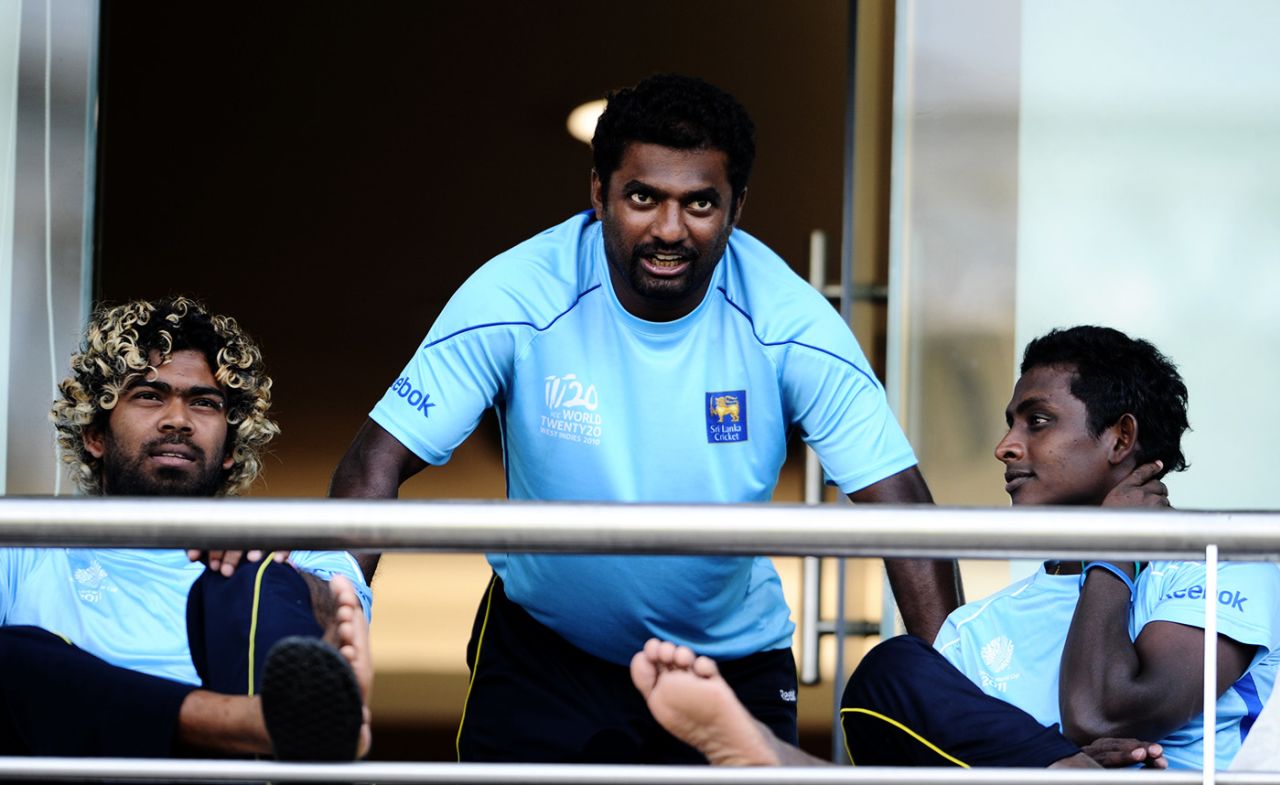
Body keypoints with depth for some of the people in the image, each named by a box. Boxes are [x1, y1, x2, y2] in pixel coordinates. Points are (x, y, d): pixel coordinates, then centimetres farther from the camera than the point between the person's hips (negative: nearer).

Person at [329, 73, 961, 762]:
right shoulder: (519, 299, -20)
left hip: (734, 659, 1)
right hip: (543, 650, -1)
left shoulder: (789, 323, -17)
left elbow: (897, 499, -17)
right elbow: (378, 461, -19)